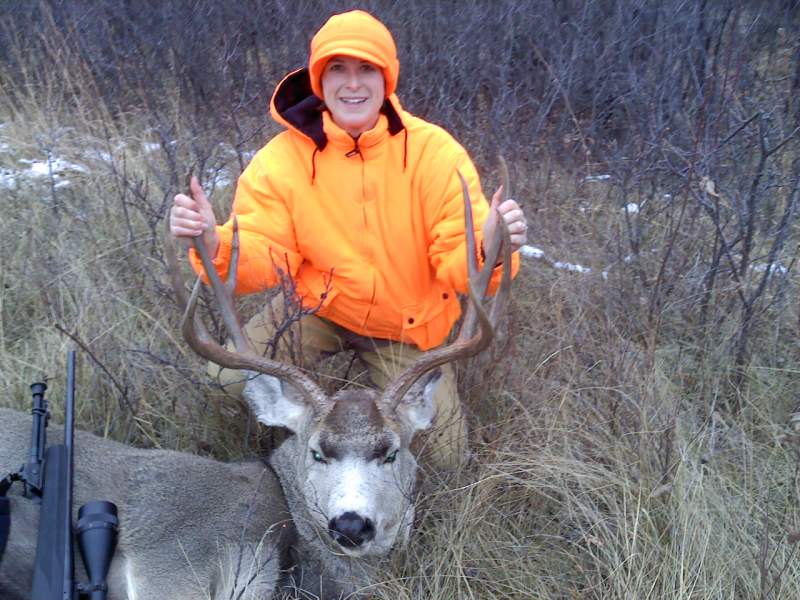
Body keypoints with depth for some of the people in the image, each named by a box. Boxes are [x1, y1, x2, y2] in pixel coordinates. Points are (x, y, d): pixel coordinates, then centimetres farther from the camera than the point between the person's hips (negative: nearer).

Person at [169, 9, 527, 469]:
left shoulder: (436, 152, -19)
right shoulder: (281, 159, -15)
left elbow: (457, 266, -21)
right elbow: (263, 260, -18)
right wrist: (215, 245, -41)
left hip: (407, 325, 0)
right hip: (319, 306, 0)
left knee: (442, 456, 1)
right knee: (237, 374, -24)